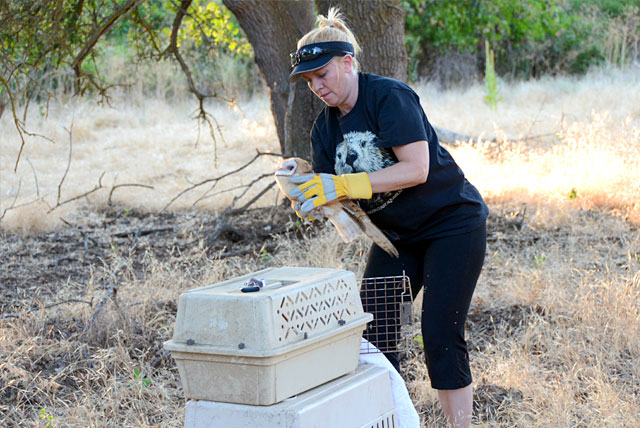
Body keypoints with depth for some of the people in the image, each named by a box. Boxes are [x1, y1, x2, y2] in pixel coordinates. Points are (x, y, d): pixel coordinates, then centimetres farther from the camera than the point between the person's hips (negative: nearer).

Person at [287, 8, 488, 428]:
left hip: (452, 223, -7)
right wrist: (310, 200, -22)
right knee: (372, 333, 0)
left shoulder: (389, 96, -19)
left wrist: (344, 185, -31)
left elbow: (417, 169, -27)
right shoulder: (325, 127, 3)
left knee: (441, 337, -11)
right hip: (398, 234, 8)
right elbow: (335, 195, 1)